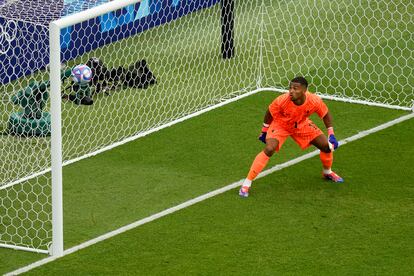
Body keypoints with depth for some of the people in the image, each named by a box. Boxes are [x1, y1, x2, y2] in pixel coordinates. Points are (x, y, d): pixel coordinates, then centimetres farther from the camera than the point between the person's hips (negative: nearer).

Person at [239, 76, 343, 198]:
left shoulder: (314, 101, -31)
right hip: (280, 124, -3)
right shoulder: (282, 100, -36)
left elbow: (326, 114, -9)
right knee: (268, 150, -26)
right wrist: (264, 131, -2)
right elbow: (270, 113, -14)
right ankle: (246, 184, -19)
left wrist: (331, 135, -13)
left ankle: (327, 172, 34)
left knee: (327, 146, 0)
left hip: (301, 125, 3)